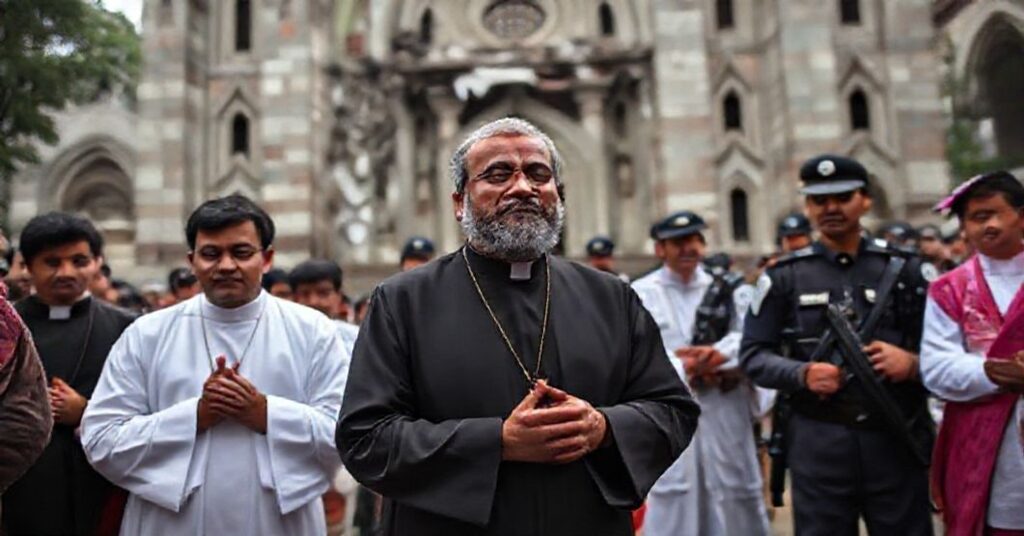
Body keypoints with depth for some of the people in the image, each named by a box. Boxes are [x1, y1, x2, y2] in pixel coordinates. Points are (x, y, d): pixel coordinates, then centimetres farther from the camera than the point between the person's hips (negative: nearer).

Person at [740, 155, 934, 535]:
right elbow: (753, 354, 0)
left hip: (897, 438, 2)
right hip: (818, 441, -1)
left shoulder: (904, 269, 5)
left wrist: (913, 363, -13)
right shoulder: (785, 276, 1)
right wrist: (802, 374, -17)